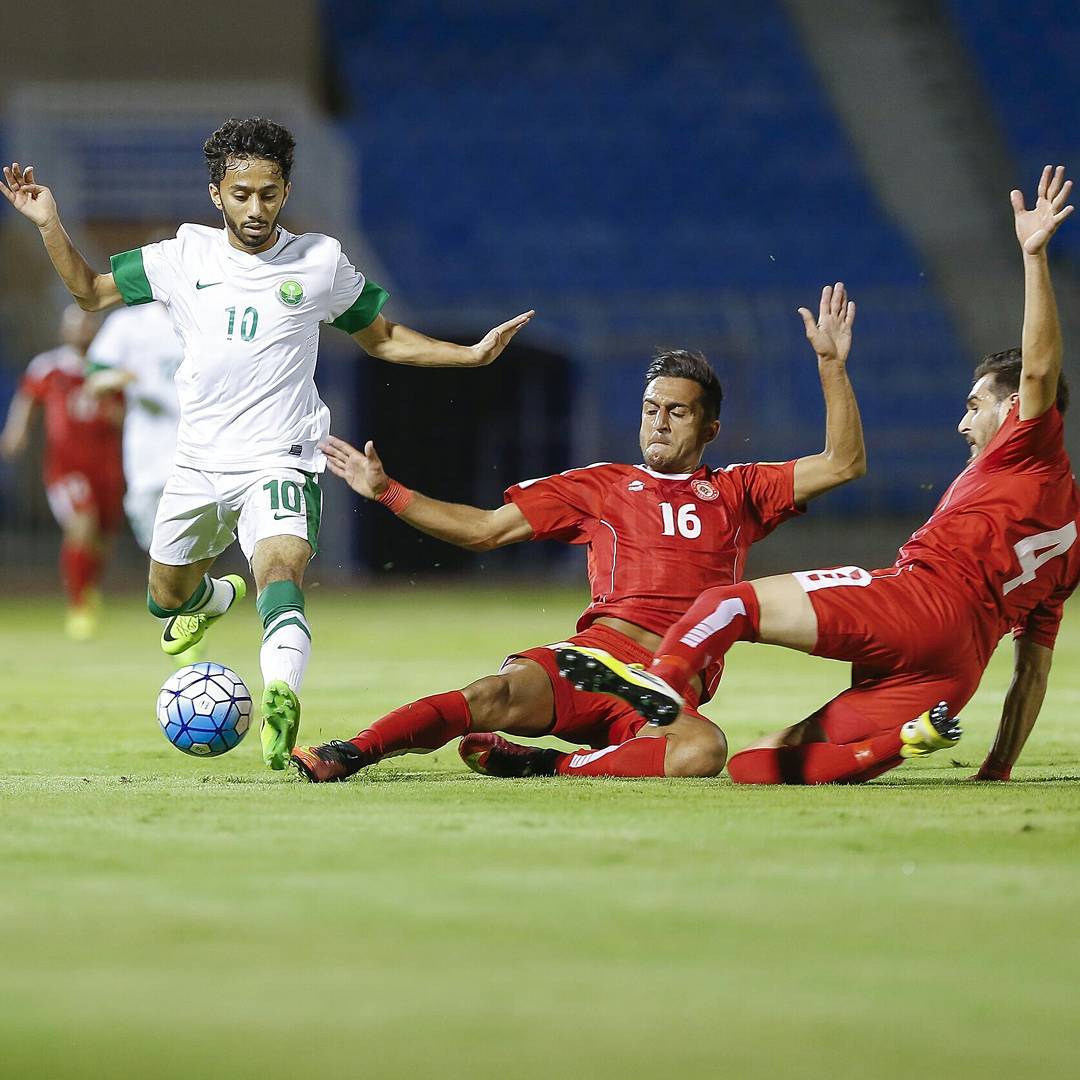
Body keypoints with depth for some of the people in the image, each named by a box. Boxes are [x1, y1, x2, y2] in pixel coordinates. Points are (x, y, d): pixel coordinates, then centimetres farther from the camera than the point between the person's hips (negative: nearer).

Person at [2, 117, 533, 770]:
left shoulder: (320, 262, -1)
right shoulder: (185, 257, 2)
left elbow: (384, 339, 13)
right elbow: (91, 292, 13)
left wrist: (473, 354, 1)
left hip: (281, 463, -4)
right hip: (199, 464, 4)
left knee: (281, 570, -31)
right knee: (167, 600, 19)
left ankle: (282, 699, -55)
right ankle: (217, 594, 56)